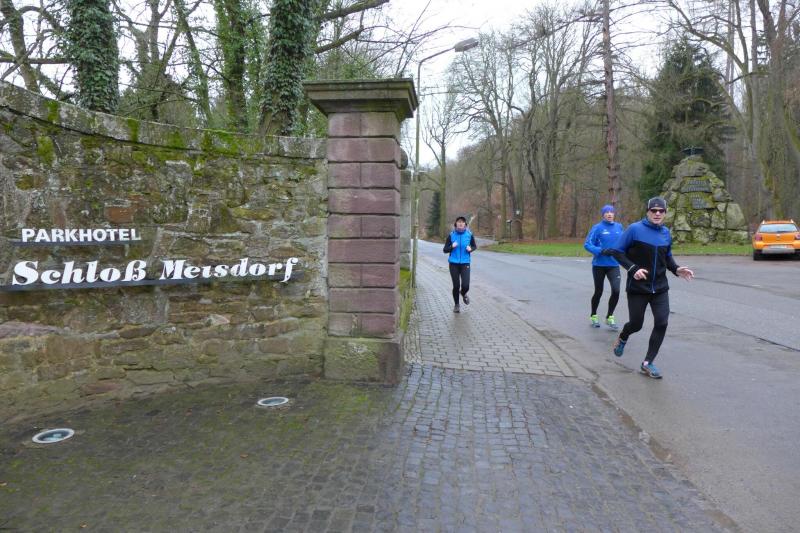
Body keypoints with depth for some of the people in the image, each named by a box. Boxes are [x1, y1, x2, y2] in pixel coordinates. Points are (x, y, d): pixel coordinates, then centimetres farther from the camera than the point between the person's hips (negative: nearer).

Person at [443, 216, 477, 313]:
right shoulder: (451, 235, -3)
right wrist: (452, 246, -18)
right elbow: (445, 250, 2)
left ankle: (463, 293, 28)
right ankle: (457, 305, 24)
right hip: (454, 264, 0)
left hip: (465, 263, 0)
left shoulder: (469, 235, -2)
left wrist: (471, 249, -9)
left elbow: (475, 246, 14)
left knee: (465, 286, -10)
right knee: (456, 286, 1)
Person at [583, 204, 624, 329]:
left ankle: (609, 317, 9)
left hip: (614, 265, 3)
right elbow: (587, 244, -11)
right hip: (599, 265, -3)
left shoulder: (619, 227, 5)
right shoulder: (597, 228, -8)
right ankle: (593, 316, 31)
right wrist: (601, 250, -23)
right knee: (598, 292, 8)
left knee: (616, 291, -11)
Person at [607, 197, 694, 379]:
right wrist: (633, 269, -21)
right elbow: (617, 251, -10)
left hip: (660, 288, 4)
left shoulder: (666, 233, 6)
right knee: (636, 324, 6)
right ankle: (622, 339, 43)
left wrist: (676, 269, 1)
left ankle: (647, 363, 8)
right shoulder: (635, 229, -11)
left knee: (661, 323, -6)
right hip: (637, 287, -4)